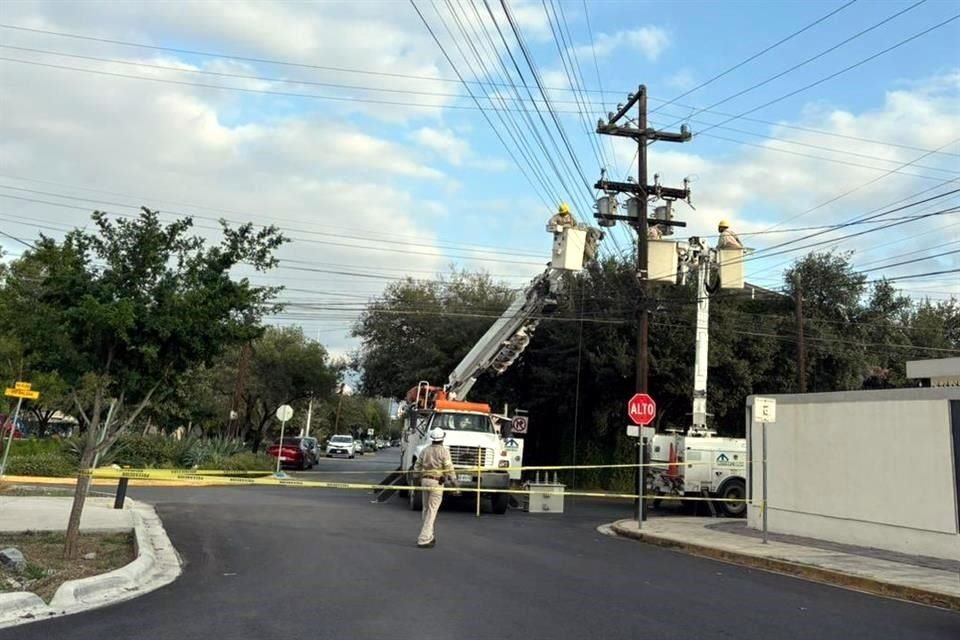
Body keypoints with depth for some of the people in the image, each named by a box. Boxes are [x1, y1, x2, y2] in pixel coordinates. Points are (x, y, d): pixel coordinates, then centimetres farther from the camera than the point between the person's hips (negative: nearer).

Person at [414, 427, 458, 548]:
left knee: (426, 510, 19)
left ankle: (430, 536, 29)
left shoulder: (425, 450, 5)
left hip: (425, 480, 6)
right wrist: (453, 480, -2)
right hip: (437, 483, -5)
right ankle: (423, 540, -7)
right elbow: (449, 468, -13)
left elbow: (417, 467, 7)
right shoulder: (444, 451, -10)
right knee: (431, 512, -3)